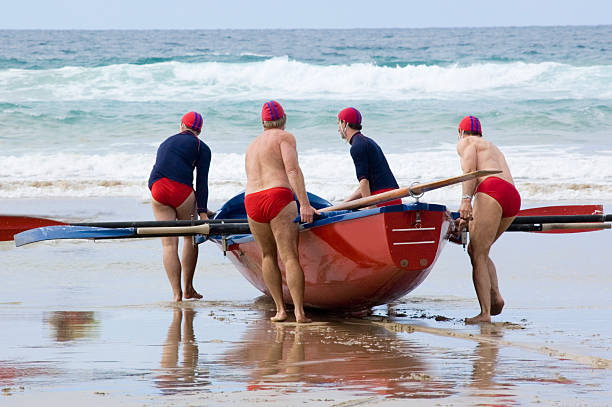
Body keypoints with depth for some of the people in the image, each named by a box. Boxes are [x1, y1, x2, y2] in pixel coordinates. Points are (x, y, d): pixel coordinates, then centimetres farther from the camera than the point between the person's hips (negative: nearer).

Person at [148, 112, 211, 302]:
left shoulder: (166, 143, 29)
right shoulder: (201, 147, 11)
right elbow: (202, 182, 1)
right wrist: (202, 211, -4)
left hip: (156, 188, 4)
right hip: (181, 189, -4)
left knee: (169, 243, 3)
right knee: (191, 237, 15)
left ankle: (177, 293, -3)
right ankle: (188, 288, 19)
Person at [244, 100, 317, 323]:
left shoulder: (252, 146, 28)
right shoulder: (285, 137, 6)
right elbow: (292, 170, -9)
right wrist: (304, 204, -15)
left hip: (251, 203, 6)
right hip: (278, 197, -6)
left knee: (268, 255, 20)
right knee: (290, 256, -9)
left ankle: (280, 309, 14)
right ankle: (299, 312, -18)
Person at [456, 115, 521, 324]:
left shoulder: (466, 143, 15)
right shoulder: (493, 148, 38)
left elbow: (470, 170, -4)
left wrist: (466, 200, -18)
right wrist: (468, 218, 43)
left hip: (492, 190, -7)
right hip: (514, 198, 7)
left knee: (478, 255, -7)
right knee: (475, 249, 18)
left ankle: (485, 313, -17)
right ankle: (495, 296, -1)